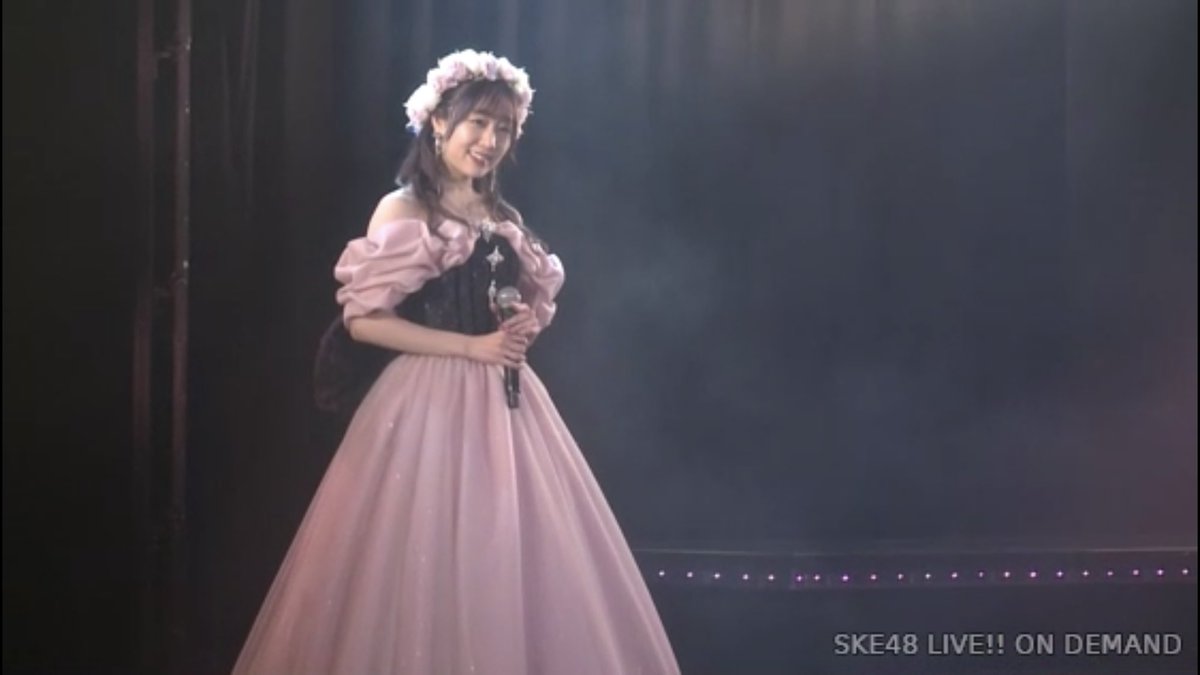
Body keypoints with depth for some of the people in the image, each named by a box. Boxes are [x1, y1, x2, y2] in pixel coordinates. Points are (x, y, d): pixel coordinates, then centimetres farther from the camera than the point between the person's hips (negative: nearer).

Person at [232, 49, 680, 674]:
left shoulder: (504, 218, 13)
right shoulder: (402, 211, -6)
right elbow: (364, 320, -13)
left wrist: (522, 331, 0)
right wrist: (471, 346, -15)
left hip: (503, 402, 6)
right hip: (431, 401, -6)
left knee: (509, 562, 5)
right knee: (426, 561, -5)